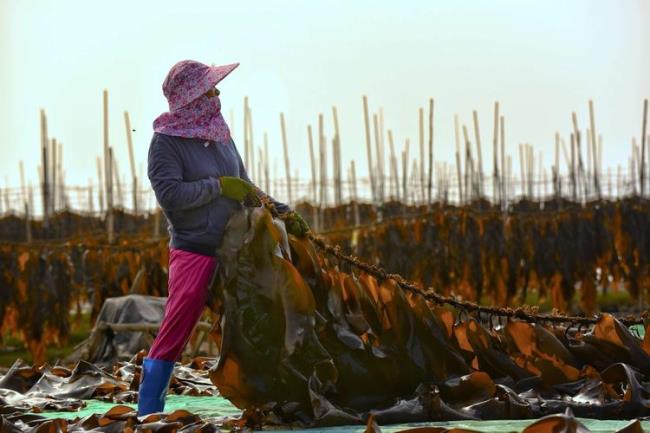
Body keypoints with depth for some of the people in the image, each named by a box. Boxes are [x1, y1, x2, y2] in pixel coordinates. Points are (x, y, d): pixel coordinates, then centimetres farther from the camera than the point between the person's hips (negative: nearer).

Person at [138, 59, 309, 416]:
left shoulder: (220, 136, 11)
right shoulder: (166, 142, -9)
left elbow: (245, 188, 20)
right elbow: (170, 194, -21)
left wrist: (282, 212, 12)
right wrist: (218, 186, -18)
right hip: (194, 252, -7)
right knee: (174, 333, -14)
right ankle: (148, 414, -12)